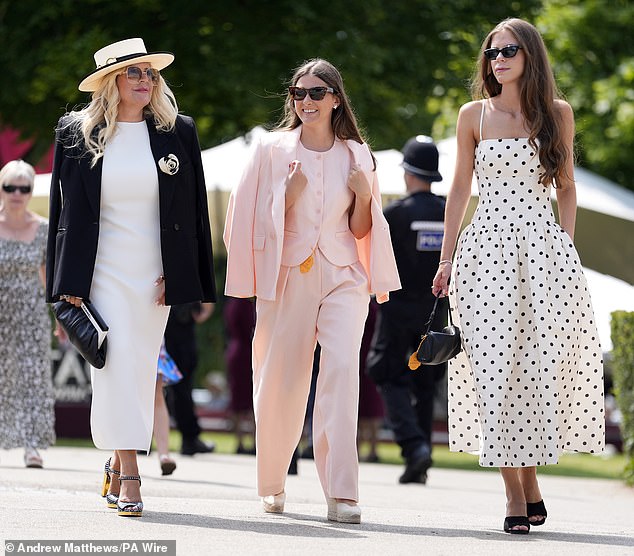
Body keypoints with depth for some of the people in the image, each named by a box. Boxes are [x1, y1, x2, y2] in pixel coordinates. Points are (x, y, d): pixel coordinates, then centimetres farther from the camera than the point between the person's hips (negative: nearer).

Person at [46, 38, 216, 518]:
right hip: (103, 270, -2)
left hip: (155, 275, 2)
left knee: (141, 371, 4)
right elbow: (66, 209, 5)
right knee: (117, 363, -13)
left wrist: (184, 278, 0)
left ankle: (117, 467, 17)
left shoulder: (178, 132, 5)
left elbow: (193, 210, 7)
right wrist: (69, 284, 0)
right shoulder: (77, 133, 2)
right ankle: (129, 478, -14)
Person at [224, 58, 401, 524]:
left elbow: (361, 231, 13)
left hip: (342, 278, 0)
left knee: (342, 368, -19)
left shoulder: (356, 155, 9)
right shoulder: (273, 149, 4)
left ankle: (342, 494, -23)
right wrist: (289, 193, -12)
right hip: (287, 277, 0)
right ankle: (272, 484, 27)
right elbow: (259, 223, 3)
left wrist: (365, 195, -5)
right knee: (281, 383, 3)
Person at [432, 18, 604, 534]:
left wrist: (568, 245, 6)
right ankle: (516, 493, -2)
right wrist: (446, 258, 7)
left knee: (540, 366, -3)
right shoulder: (474, 115, 7)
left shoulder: (557, 113, 7)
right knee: (496, 367, -5)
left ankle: (530, 473, 15)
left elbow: (566, 186, 14)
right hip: (487, 248, 0)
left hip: (543, 247, 0)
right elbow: (460, 189, 10)